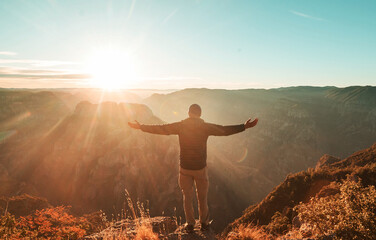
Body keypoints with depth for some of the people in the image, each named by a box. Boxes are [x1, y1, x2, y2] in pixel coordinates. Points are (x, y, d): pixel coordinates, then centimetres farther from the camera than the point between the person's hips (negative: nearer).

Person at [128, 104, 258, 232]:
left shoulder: (180, 126, -9)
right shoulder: (206, 127, -11)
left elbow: (160, 129, -6)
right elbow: (225, 130, -8)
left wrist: (141, 127, 3)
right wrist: (244, 127, 0)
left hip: (184, 168, 1)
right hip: (201, 168, 0)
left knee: (187, 196, 17)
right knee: (202, 197, 18)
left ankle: (190, 224, 28)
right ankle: (204, 223, 34)